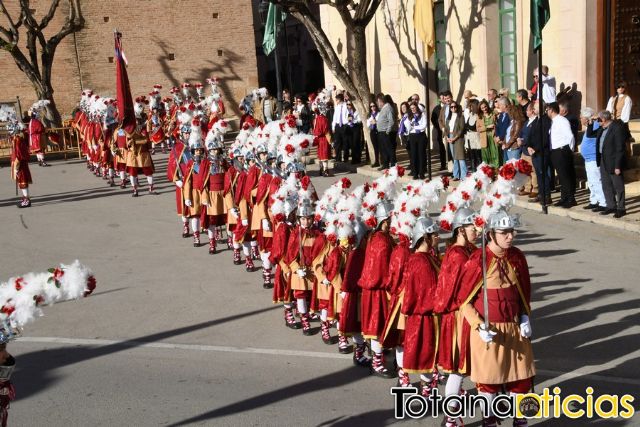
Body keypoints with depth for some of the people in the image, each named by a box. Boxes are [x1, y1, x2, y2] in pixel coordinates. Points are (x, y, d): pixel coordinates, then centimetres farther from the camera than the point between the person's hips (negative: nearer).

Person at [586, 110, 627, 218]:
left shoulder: (617, 127, -16)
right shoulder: (602, 129, 8)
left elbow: (620, 148, -18)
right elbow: (589, 135, 22)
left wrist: (617, 166, -20)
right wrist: (590, 124, 5)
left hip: (613, 162, -8)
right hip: (603, 162, 8)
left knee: (618, 187, 2)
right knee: (606, 186, 13)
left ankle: (621, 209, 9)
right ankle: (611, 206, 23)